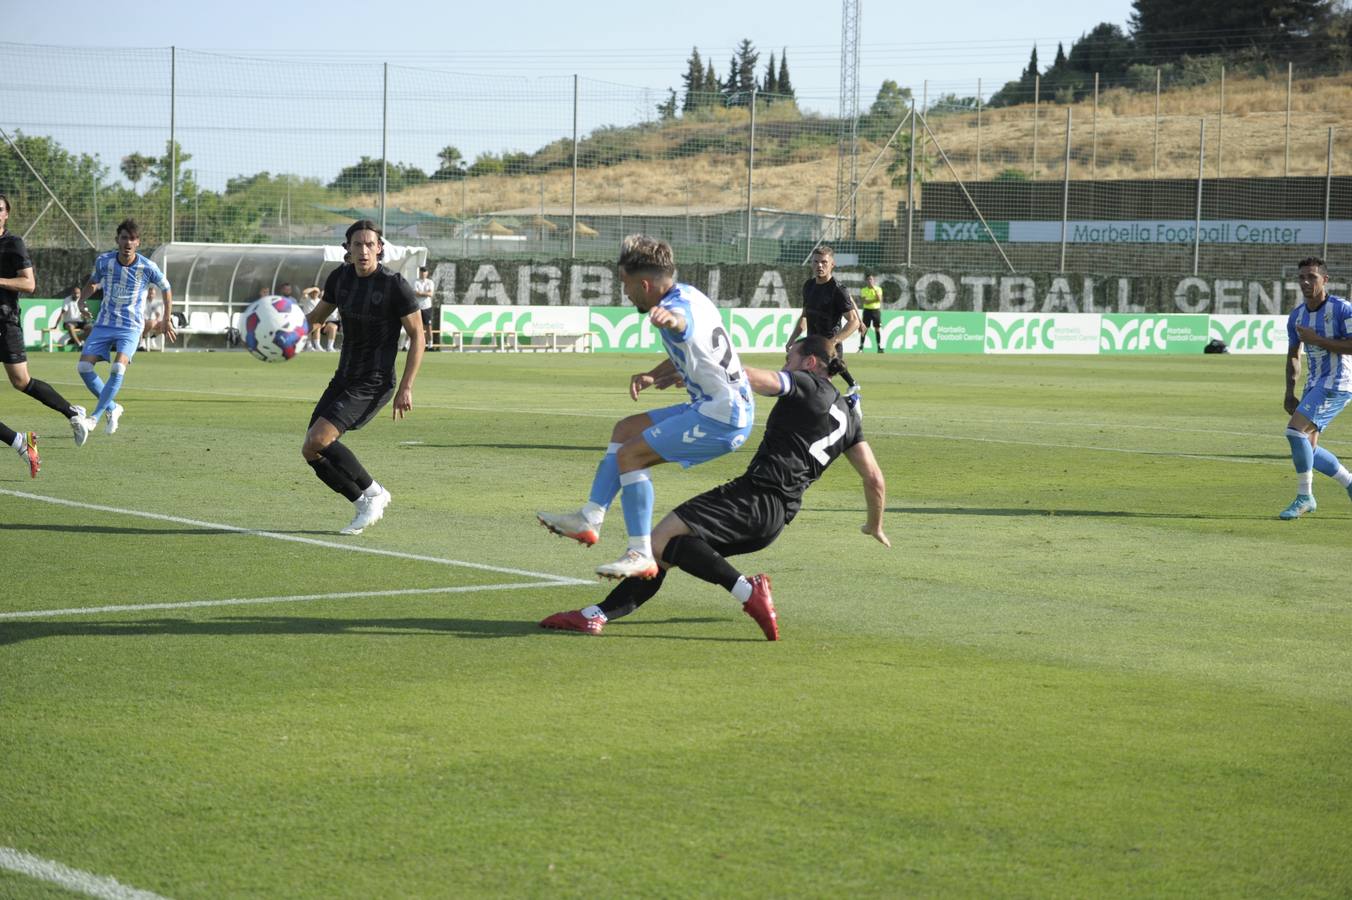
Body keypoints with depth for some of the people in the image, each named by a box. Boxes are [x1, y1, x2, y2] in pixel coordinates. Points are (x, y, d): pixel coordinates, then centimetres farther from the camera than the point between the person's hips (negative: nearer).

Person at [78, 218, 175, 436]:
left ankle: (95, 416, -16)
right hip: (104, 324, 3)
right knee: (83, 367, -9)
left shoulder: (147, 268, -10)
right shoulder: (104, 261, -5)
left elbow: (166, 289, 8)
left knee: (118, 369, -24)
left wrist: (167, 320, 12)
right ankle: (112, 408, 10)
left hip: (131, 328, -3)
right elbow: (94, 282, 17)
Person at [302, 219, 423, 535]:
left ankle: (372, 493, -3)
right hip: (344, 378, 7)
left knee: (317, 441, -22)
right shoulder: (340, 277, 4)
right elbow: (317, 316, 19)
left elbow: (417, 336, -9)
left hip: (374, 384, -7)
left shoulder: (394, 285, -14)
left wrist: (406, 388, -14)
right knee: (311, 451, 0)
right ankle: (365, 504, 15)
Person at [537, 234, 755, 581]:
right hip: (721, 407, 11)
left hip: (722, 418, -11)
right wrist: (654, 376, 17)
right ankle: (589, 519, 19)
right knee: (625, 430, 19)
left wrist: (667, 319, -73)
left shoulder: (680, 307, -22)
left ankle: (641, 555, -16)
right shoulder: (688, 295, 11)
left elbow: (682, 323, -50)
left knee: (629, 455, -15)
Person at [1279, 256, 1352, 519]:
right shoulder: (1296, 316, 10)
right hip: (1314, 385, 8)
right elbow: (1293, 356, 19)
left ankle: (1304, 497, -9)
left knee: (1295, 430, -20)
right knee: (1307, 448, 4)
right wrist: (1289, 393, 10)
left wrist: (1317, 340, -20)